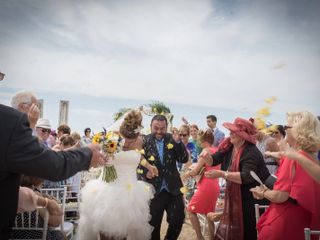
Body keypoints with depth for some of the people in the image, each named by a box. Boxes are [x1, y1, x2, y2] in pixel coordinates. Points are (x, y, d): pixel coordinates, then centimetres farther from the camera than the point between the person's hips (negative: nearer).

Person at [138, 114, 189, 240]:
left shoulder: (172, 139, -2)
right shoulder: (144, 141, -7)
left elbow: (184, 159, -8)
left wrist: (178, 141, -20)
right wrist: (145, 174, -24)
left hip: (173, 189, 2)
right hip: (154, 190, -1)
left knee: (178, 220, 12)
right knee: (153, 225, 14)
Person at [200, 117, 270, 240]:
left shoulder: (251, 153, -24)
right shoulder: (228, 146, 0)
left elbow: (246, 177, -32)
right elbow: (213, 160, 1)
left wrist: (222, 174, -36)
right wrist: (207, 156, -22)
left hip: (250, 200, -7)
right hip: (233, 197, 7)